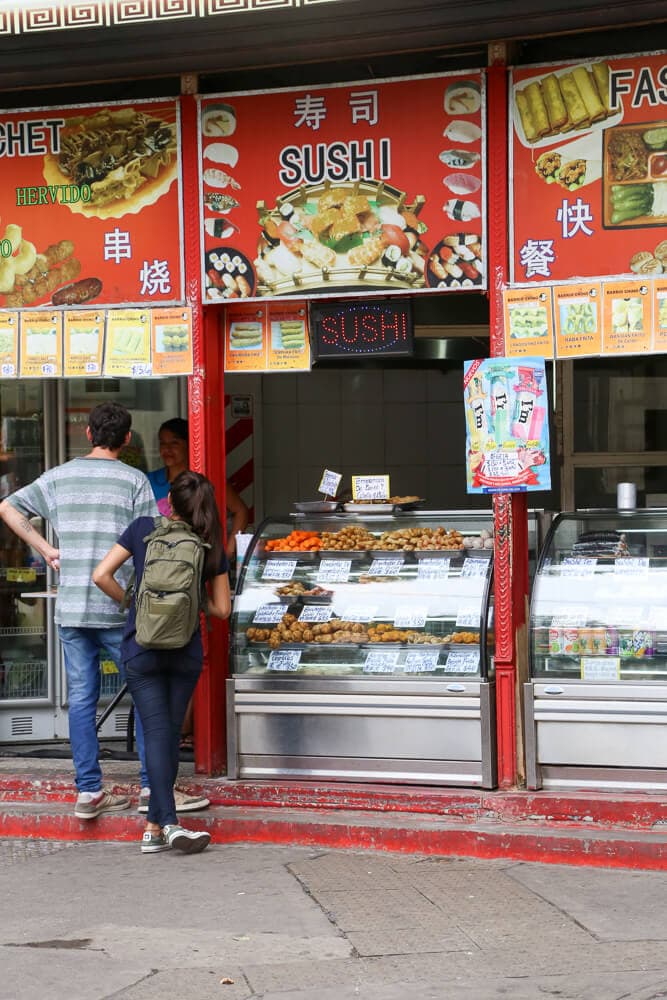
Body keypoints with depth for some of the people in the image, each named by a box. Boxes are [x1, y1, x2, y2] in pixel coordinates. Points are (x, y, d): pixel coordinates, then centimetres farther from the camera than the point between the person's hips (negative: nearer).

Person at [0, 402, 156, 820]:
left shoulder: (60, 477, 7)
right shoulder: (134, 480, -5)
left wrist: (46, 548, 13)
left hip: (70, 608, 4)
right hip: (119, 609, -4)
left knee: (81, 698, 8)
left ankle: (89, 791, 8)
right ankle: (153, 785, 8)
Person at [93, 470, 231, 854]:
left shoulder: (143, 529, -2)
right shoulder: (210, 547, 0)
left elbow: (102, 575, -6)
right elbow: (222, 608, 3)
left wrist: (131, 601, 9)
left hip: (141, 645, -1)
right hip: (186, 649, 1)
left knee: (157, 732, -3)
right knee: (171, 734, 11)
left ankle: (169, 823, -15)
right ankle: (154, 827, 11)